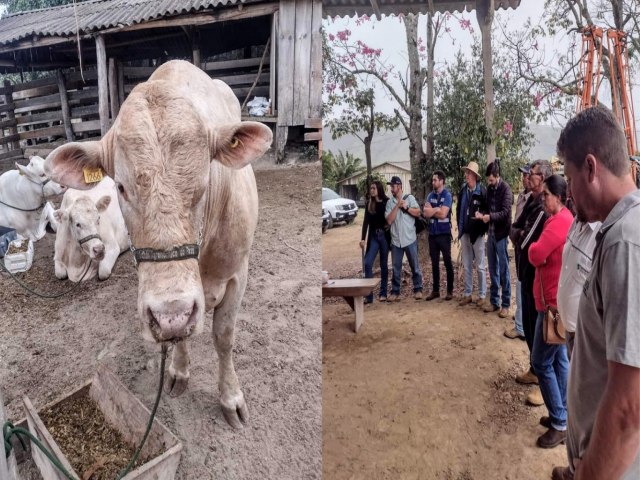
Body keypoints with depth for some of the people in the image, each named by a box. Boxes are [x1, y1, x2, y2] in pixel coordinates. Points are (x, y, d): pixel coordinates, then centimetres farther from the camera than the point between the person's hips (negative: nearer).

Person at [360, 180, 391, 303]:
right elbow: (366, 222, 3)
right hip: (373, 236, 2)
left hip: (384, 236, -2)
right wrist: (362, 238, -4)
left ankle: (383, 293, 16)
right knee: (367, 263, -10)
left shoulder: (387, 202, -1)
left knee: (384, 265, 6)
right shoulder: (369, 204, 6)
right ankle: (369, 295, -6)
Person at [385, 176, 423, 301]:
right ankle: (395, 292, 15)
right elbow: (389, 220, -6)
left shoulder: (410, 198, 1)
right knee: (396, 268, 7)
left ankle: (418, 289, 17)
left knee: (415, 266, 6)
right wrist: (397, 206, -13)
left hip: (410, 239, -2)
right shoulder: (390, 202, 4)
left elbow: (418, 213, -3)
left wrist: (406, 207, -15)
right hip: (396, 240, 2)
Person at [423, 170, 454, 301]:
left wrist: (431, 210, -5)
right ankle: (435, 290, 19)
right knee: (434, 263, 11)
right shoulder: (430, 195, 8)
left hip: (444, 234, -5)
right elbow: (425, 213, -4)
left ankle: (450, 290, 13)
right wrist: (437, 209, -14)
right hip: (432, 234, 5)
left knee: (447, 262, 4)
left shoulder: (447, 195, -8)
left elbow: (442, 214, -18)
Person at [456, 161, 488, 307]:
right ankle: (467, 294, 21)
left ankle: (482, 295, 15)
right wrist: (459, 228, 12)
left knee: (479, 266, 5)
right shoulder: (462, 191, 6)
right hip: (465, 233, 5)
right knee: (467, 266, 12)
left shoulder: (482, 191, -11)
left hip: (477, 233, -5)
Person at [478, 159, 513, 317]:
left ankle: (505, 304, 8)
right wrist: (482, 214, -3)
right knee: (493, 269, 12)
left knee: (503, 269, 0)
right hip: (491, 233, 7)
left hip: (501, 233, -7)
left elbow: (505, 212, -18)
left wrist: (490, 216, -30)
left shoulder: (505, 189, -11)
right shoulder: (490, 188, 10)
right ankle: (494, 301, 21)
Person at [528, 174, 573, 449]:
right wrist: (539, 249, -5)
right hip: (557, 300, 11)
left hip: (555, 302, -11)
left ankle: (559, 424, 8)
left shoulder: (559, 222, -20)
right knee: (558, 358, 16)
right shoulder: (563, 219, 13)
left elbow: (535, 256, -21)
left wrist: (533, 246, -2)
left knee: (541, 362, -2)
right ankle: (561, 415, 27)